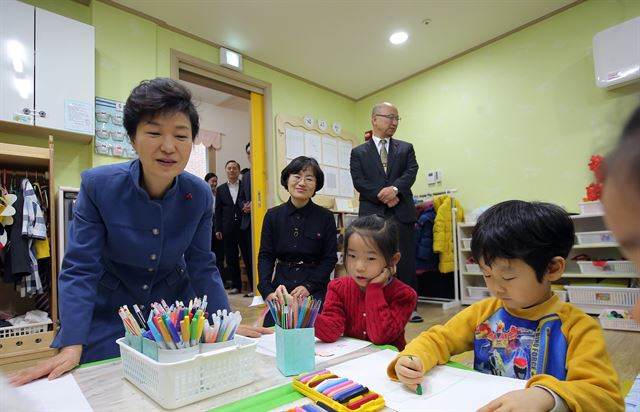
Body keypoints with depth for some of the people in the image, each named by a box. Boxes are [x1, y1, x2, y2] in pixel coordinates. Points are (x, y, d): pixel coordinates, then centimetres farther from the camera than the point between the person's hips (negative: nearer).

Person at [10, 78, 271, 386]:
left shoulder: (200, 195, -16)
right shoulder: (98, 185, -22)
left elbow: (203, 266, -9)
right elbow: (81, 269, -18)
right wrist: (71, 347, -23)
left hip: (175, 314, 2)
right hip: (109, 317, -1)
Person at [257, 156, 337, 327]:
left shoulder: (326, 217, -3)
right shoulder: (273, 215, 3)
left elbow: (330, 258, -2)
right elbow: (265, 256, 1)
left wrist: (309, 286, -14)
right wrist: (267, 291, -13)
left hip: (315, 289, -1)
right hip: (281, 285, 2)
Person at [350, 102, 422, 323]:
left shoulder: (406, 148, 15)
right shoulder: (359, 152, 10)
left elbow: (411, 172, 0)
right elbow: (358, 182, -1)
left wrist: (395, 188, -18)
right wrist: (382, 196, -12)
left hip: (401, 213, 1)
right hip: (372, 214, -1)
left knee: (406, 262, 3)